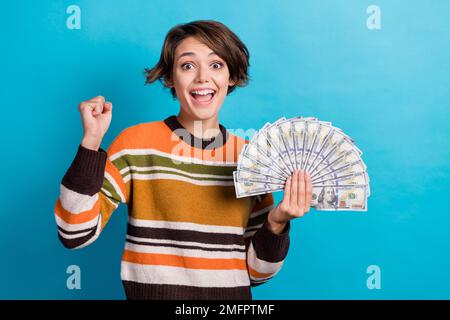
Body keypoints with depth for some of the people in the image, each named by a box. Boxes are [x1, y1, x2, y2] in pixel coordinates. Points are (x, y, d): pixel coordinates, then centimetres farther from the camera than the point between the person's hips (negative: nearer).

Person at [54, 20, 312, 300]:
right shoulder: (137, 141, -8)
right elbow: (76, 235, -14)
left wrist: (276, 223, -16)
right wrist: (91, 141, -20)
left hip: (234, 295, 2)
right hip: (152, 292, -1)